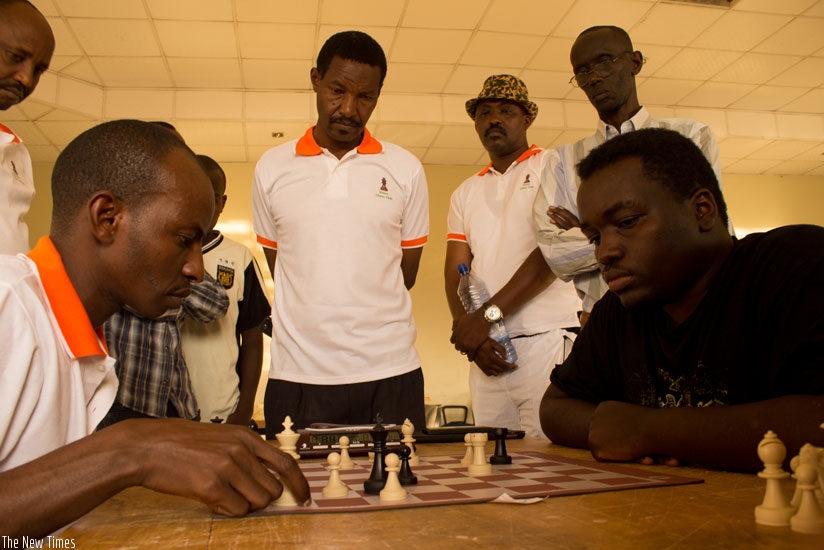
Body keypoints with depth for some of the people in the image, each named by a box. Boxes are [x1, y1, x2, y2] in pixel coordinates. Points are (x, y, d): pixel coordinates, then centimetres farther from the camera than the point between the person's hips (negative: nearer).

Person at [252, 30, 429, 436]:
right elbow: (279, 268, 13)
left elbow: (407, 273, 11)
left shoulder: (405, 170, 6)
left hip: (390, 373, 0)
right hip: (297, 374, 0)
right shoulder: (272, 168, 7)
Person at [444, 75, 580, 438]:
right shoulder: (465, 193, 20)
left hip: (548, 340, -4)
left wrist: (488, 315, -13)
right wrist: (468, 330, -7)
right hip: (489, 353, 5)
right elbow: (455, 272, 12)